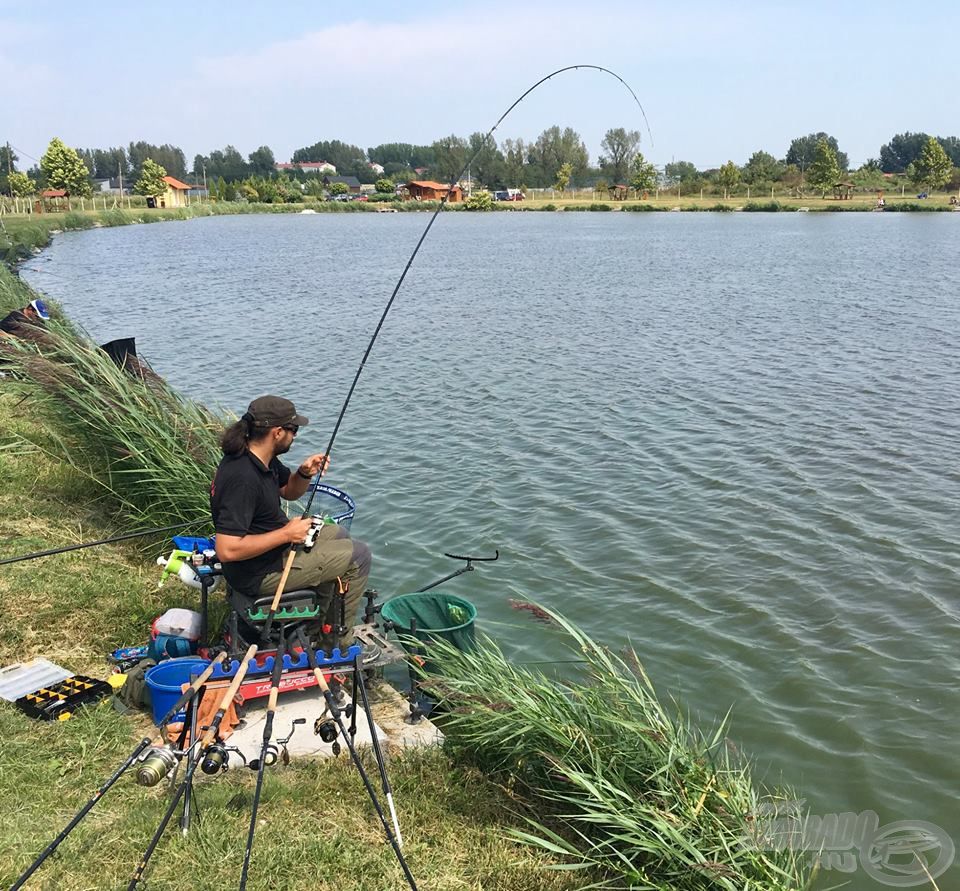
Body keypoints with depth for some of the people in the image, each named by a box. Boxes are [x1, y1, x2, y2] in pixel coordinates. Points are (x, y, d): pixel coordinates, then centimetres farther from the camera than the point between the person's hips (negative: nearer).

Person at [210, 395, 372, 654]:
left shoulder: (262, 457, -2)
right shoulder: (242, 478, -32)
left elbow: (289, 492, 16)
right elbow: (227, 550, -35)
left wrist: (305, 474, -7)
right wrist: (286, 534, -26)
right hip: (259, 573, -10)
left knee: (337, 535, 26)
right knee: (358, 556, -4)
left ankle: (320, 628, 33)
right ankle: (336, 646, 11)